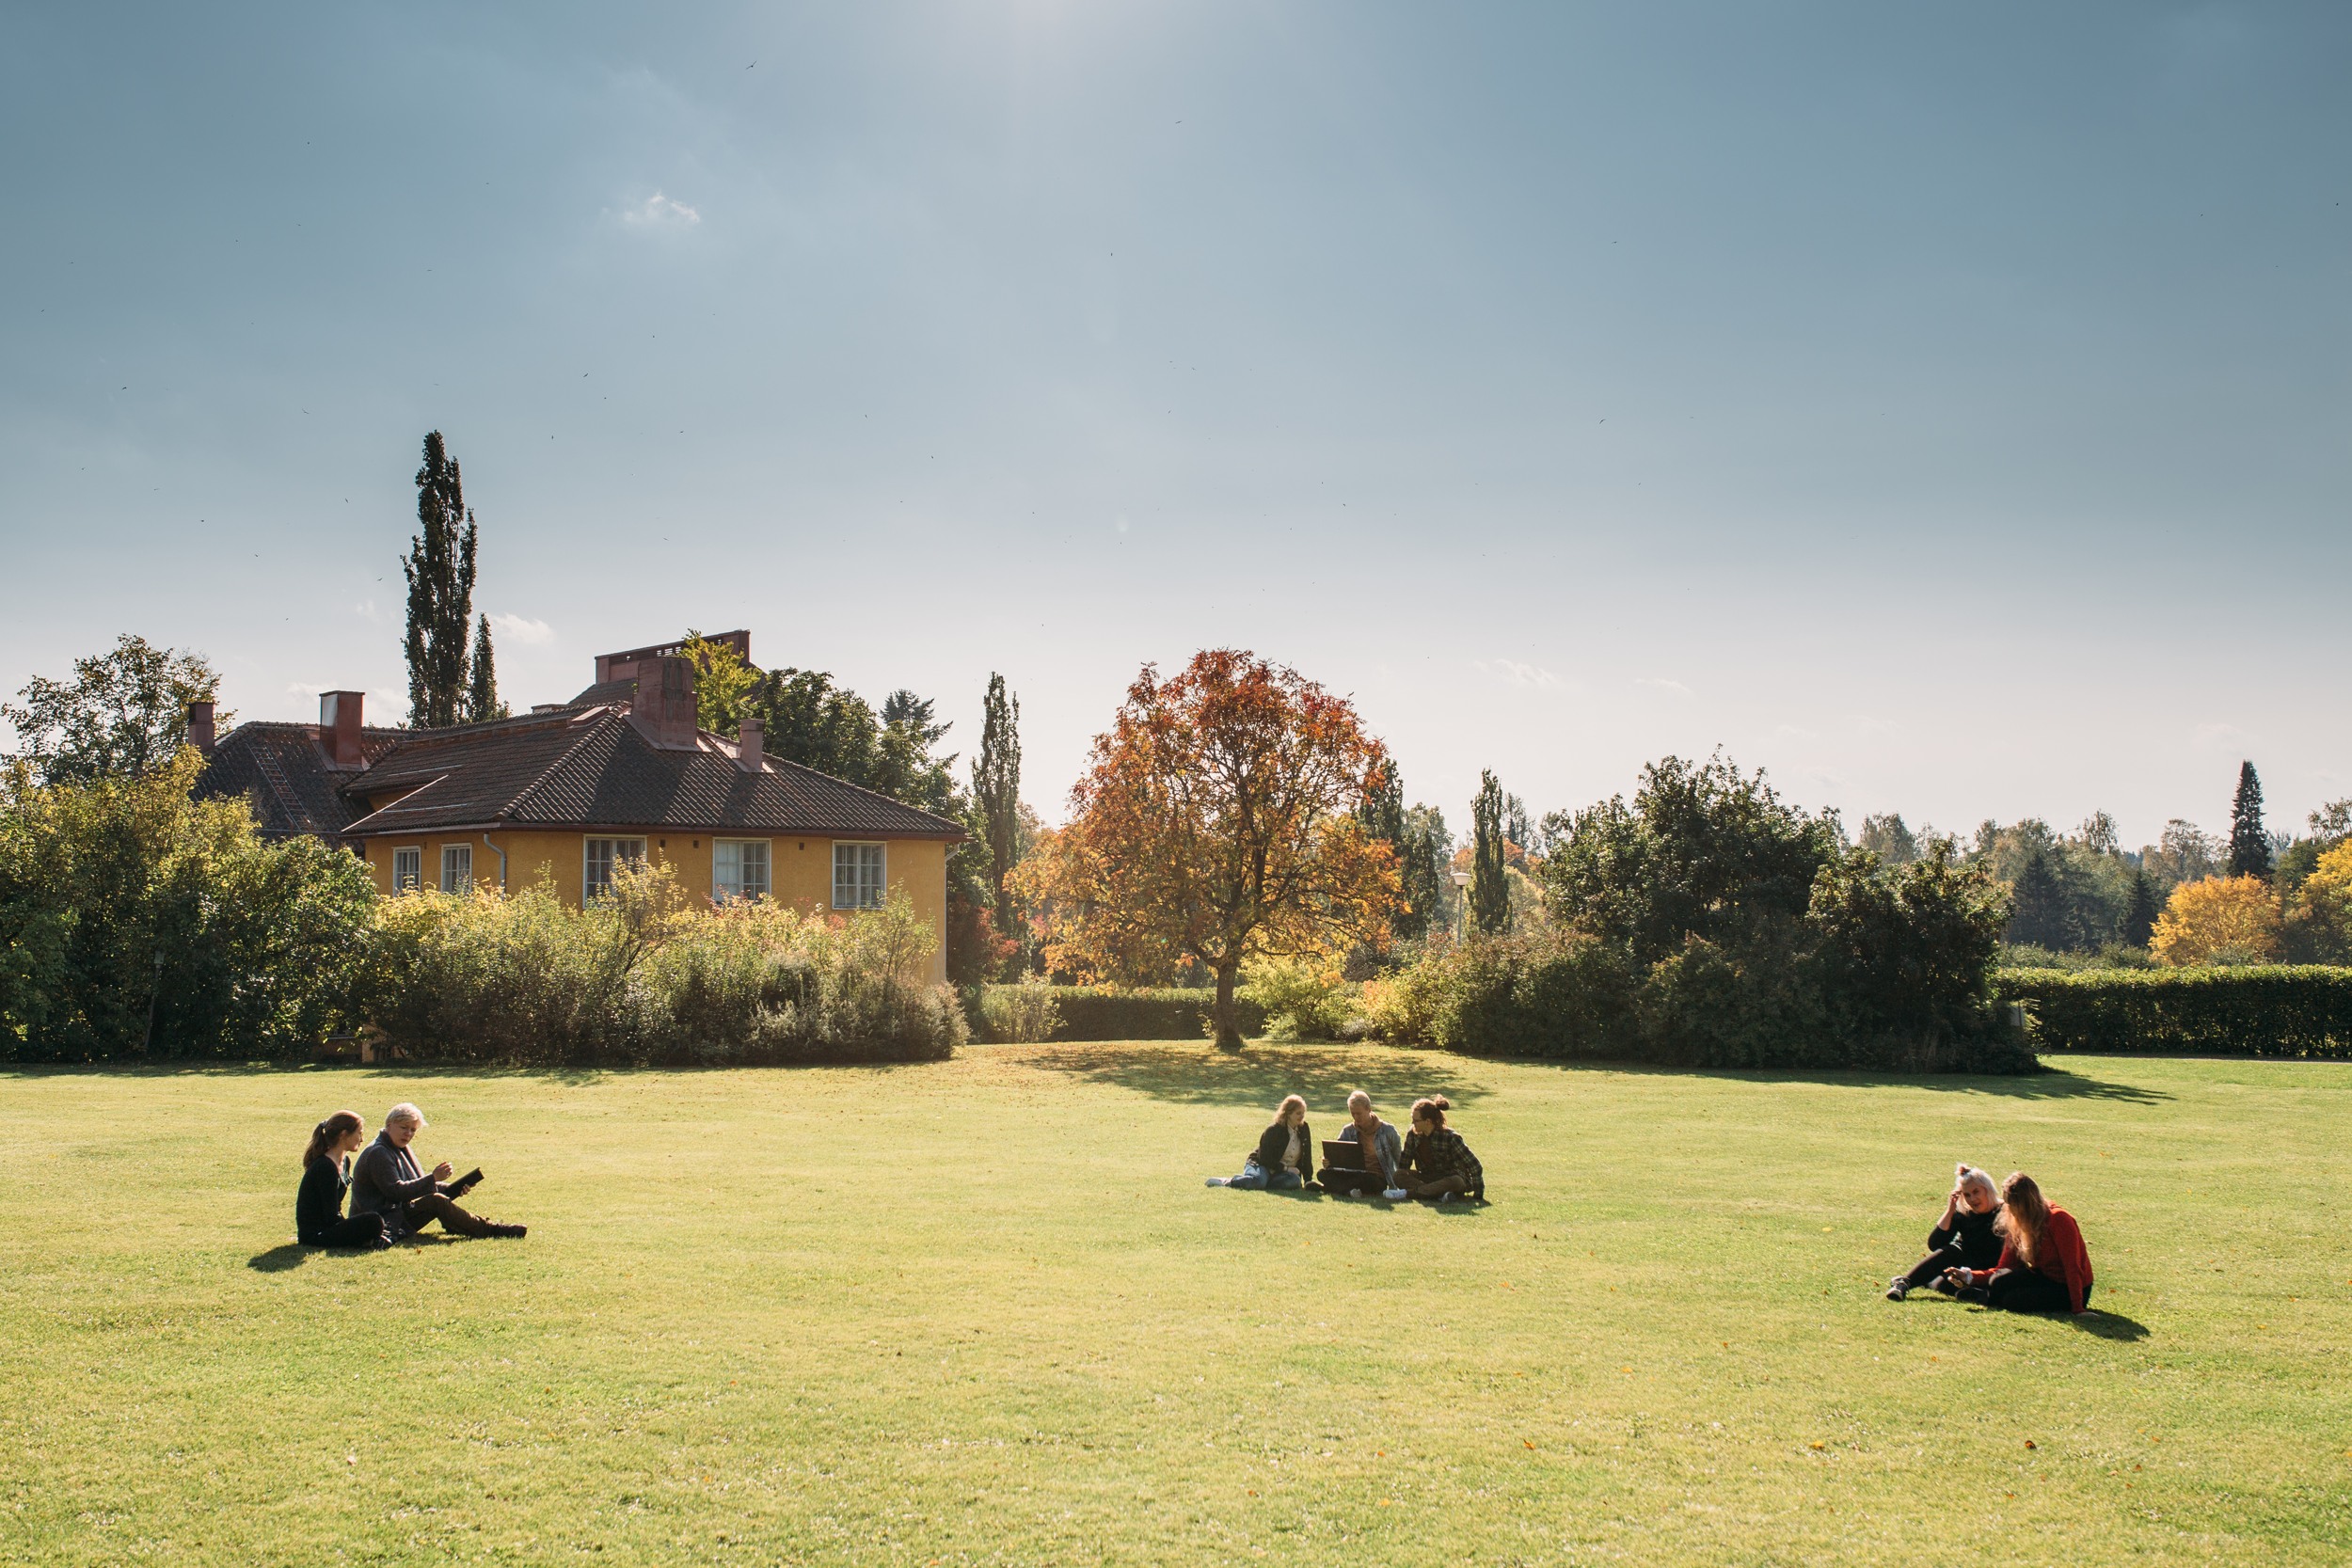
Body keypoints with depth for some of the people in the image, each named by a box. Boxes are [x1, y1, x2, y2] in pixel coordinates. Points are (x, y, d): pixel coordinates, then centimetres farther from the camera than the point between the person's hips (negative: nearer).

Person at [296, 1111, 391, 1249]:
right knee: (373, 1222, -28)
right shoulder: (325, 1167, -19)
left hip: (326, 1227, 10)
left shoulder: (344, 1161, 11)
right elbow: (332, 1217, -19)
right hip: (313, 1234, -10)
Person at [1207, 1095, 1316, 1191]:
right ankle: (1226, 1181, -20)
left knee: (1295, 1181, -33)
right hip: (1261, 1165, -5)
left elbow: (1306, 1158, 7)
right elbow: (1265, 1158, -14)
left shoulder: (1303, 1130, 4)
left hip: (1285, 1171, 5)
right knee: (1257, 1180, -41)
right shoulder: (1273, 1131, -12)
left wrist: (1308, 1181, -1)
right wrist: (1285, 1168, -19)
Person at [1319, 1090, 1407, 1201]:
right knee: (1324, 1173, -23)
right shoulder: (1348, 1131, 9)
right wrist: (1328, 1162, -18)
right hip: (1355, 1174, 4)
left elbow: (1400, 1159, 7)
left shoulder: (1387, 1131, 0)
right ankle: (1350, 1190, -43)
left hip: (1378, 1179, -4)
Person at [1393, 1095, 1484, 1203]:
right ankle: (1440, 1195, -37)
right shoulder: (1413, 1135, -6)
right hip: (1427, 1178, 5)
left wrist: (1478, 1194, -17)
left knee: (1456, 1182, -40)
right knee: (1398, 1175, -21)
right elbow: (1404, 1163, 4)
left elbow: (1474, 1165, -17)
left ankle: (1407, 1193, -40)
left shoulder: (1450, 1138, -19)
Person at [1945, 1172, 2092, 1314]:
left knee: (2014, 1301, -26)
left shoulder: (2059, 1220, -20)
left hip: (2069, 1289, -6)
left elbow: (2073, 1268, -21)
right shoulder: (2016, 1225, 2)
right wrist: (1969, 1276, -14)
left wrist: (2077, 1308, -25)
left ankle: (1988, 1297, 0)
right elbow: (2002, 1269, 0)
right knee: (1999, 1281, -23)